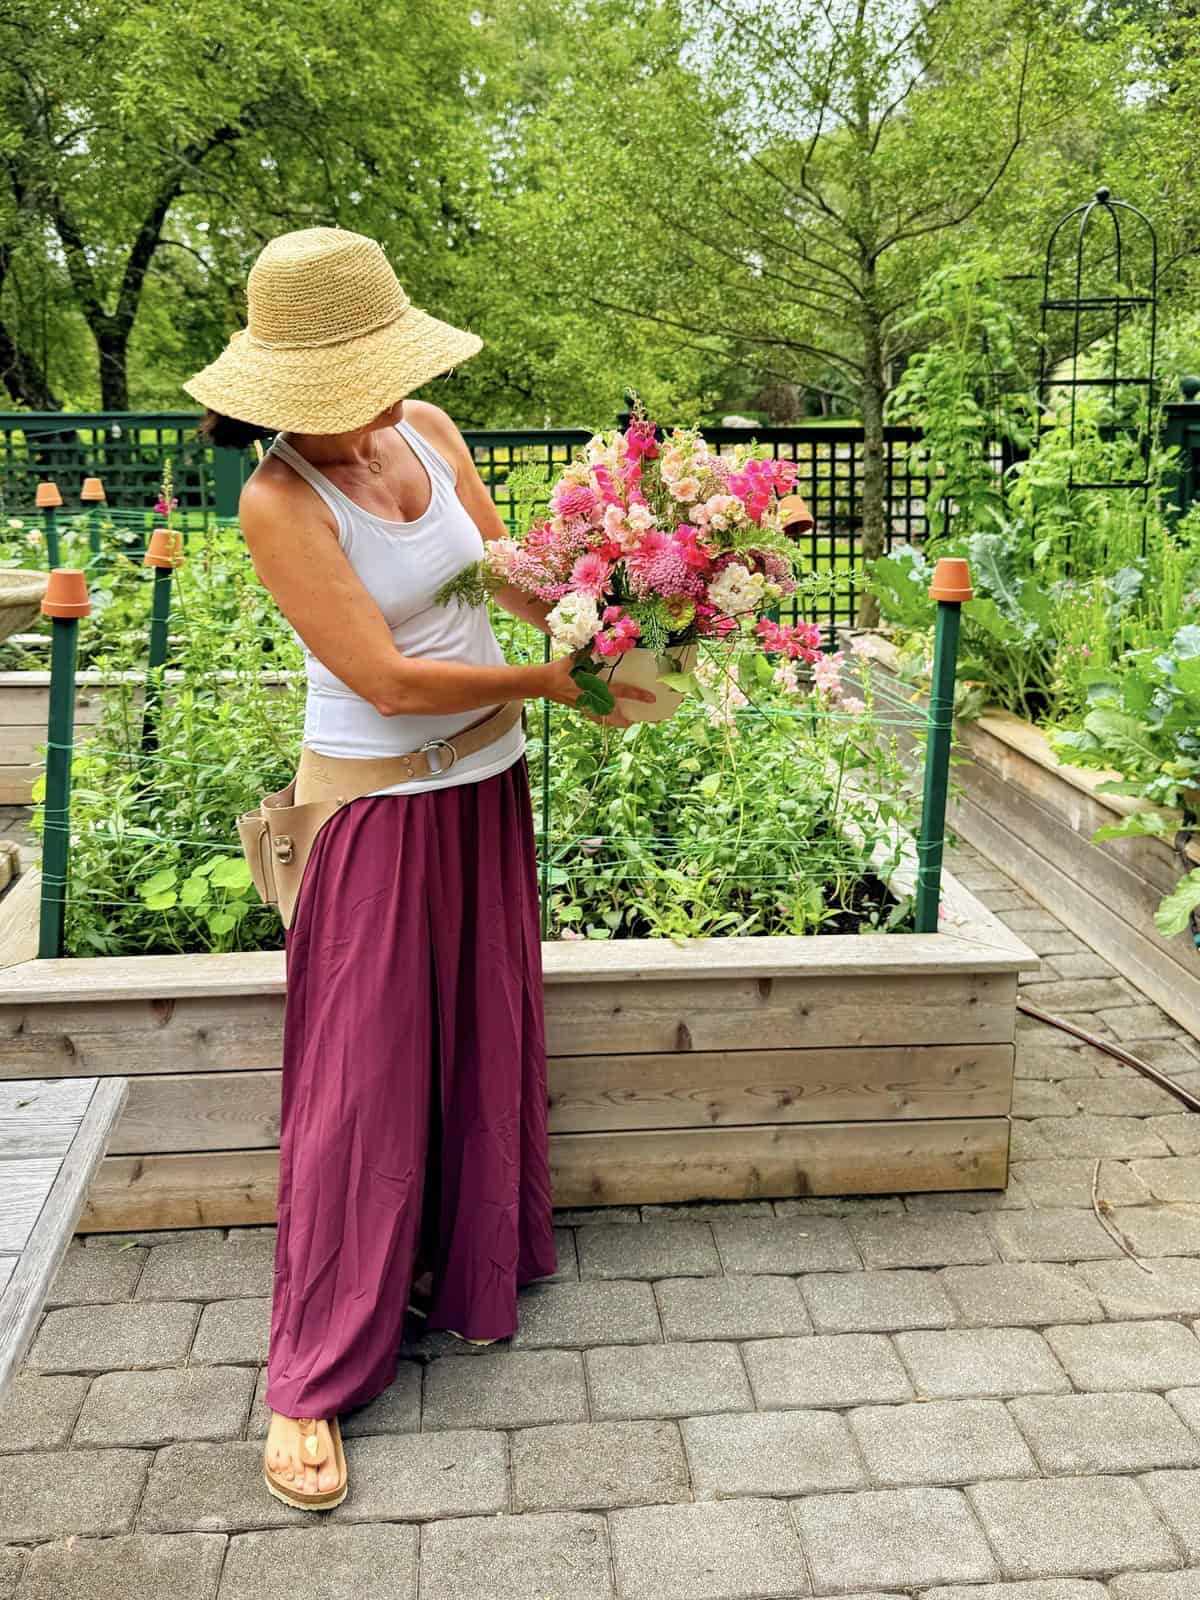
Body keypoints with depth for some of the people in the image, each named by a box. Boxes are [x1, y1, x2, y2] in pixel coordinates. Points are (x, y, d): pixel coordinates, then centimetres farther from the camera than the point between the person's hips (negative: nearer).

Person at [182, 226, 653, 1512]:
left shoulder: (428, 433, -2)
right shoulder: (279, 500, -20)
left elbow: (512, 565, 2)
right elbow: (388, 680, -23)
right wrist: (547, 680, -17)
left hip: (484, 783, 7)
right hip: (379, 811, -6)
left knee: (484, 1042, 17)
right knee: (362, 1081, 0)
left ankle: (463, 1272, 39)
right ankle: (313, 1379, 16)